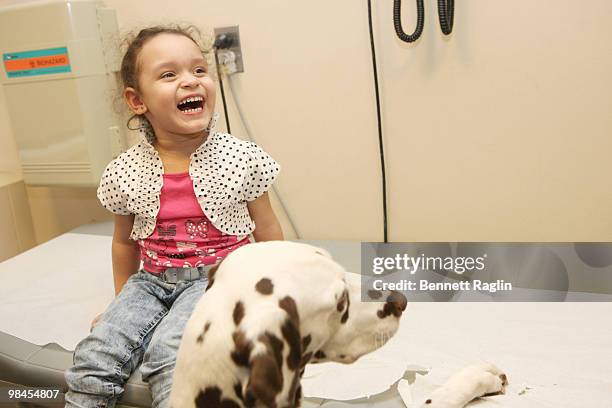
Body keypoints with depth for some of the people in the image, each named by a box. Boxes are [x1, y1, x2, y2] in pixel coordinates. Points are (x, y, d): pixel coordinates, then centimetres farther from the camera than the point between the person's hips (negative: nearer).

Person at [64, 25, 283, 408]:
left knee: (169, 351, -26)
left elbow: (267, 231, 3)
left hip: (216, 275, -3)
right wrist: (122, 301, 21)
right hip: (151, 279, 3)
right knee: (94, 357, -15)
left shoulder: (241, 159, -9)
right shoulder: (125, 172, -3)